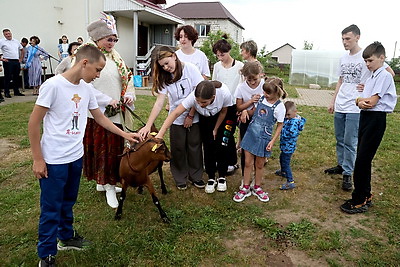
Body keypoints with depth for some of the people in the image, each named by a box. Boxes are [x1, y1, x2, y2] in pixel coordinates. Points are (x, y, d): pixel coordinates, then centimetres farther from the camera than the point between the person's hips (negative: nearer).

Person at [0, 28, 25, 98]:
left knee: (16, 77, 10)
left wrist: (21, 58, 15)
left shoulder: (16, 41, 14)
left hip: (17, 61, 5)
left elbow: (22, 50, 24)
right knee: (8, 77, -2)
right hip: (8, 61, -5)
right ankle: (6, 92, 5)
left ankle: (16, 91, 19)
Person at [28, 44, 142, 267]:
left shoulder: (87, 88, 2)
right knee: (51, 209, 7)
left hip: (76, 156, 6)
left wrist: (125, 134, 12)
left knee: (68, 202, 22)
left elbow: (100, 117, 15)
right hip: (53, 160, -6)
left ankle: (66, 237, 42)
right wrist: (38, 159, -11)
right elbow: (34, 123, -13)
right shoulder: (53, 85, -18)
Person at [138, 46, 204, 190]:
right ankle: (180, 178, 25)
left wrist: (191, 115, -10)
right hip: (177, 118, 2)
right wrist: (148, 125, -21)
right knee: (178, 149, 6)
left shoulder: (190, 69, -12)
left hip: (194, 116, -2)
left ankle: (195, 176, 26)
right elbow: (159, 103, -11)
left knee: (195, 146, 7)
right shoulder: (164, 78, -4)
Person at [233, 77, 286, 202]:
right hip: (251, 134, 3)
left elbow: (279, 126, -6)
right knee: (248, 163, 8)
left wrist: (272, 141, -11)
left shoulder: (279, 107, -11)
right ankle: (245, 188, 22)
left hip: (263, 138, -3)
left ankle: (257, 188, 32)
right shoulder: (261, 98, 1)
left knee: (259, 165, 12)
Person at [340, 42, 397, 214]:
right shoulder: (371, 77, 17)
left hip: (376, 119, -9)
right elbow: (360, 101, 11)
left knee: (362, 160, -8)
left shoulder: (384, 76, -11)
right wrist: (360, 101, -10)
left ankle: (359, 202, 1)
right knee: (363, 159, 13)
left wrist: (361, 101, 1)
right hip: (365, 117, 9)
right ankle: (366, 196, 25)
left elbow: (372, 102, -18)